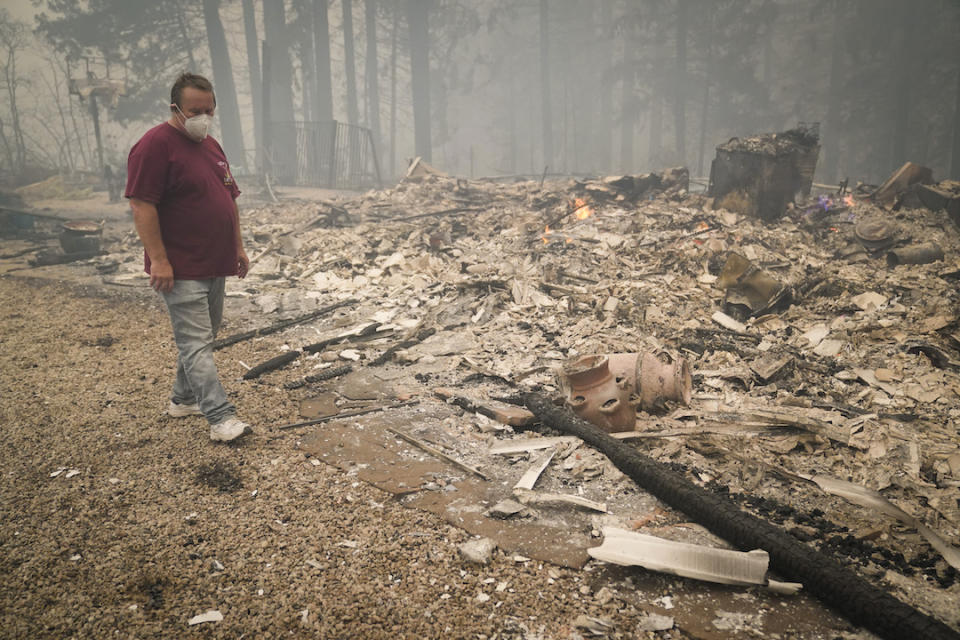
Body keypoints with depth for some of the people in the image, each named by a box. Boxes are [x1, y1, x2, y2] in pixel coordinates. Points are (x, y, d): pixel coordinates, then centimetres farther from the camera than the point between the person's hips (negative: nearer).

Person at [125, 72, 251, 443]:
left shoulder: (211, 146, 15)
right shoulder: (155, 145, -12)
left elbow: (229, 199, 21)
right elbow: (142, 205, -18)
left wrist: (238, 247, 18)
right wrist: (158, 259, -22)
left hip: (215, 265, 9)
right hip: (181, 270, -9)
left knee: (201, 338, 17)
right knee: (197, 344, -8)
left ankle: (183, 399, 32)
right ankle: (221, 418, -9)